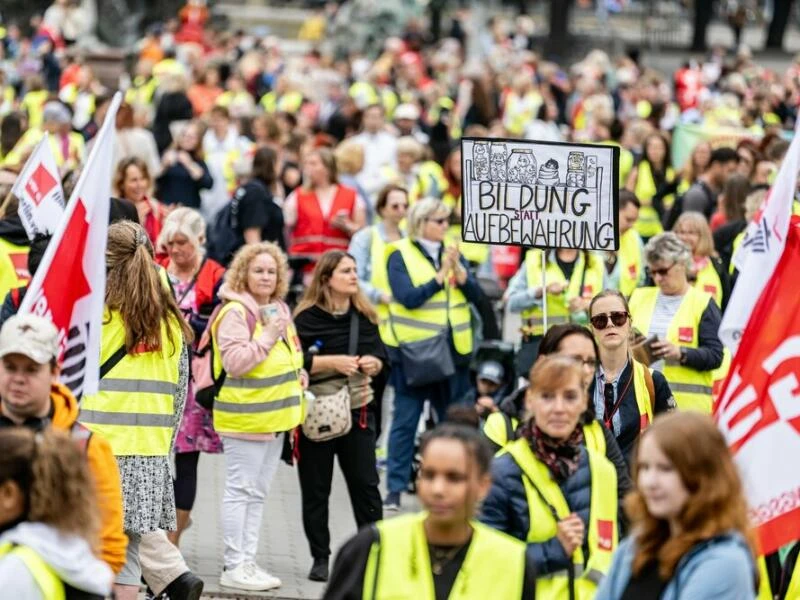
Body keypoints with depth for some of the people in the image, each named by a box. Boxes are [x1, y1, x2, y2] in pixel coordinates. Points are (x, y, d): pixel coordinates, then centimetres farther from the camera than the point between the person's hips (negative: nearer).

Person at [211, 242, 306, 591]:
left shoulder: (279, 309, 15)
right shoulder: (235, 312, -12)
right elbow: (233, 362, -22)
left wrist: (297, 376, 12)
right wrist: (267, 337, -23)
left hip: (276, 415, 9)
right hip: (246, 415, -9)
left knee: (258, 493, 13)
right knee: (241, 490, -6)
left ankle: (247, 560, 19)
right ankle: (234, 567, -2)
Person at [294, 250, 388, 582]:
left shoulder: (365, 317, 8)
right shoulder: (307, 318, -6)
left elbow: (382, 356, 14)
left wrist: (375, 364, -8)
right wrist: (332, 362, -20)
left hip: (358, 411, 3)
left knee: (366, 484, 2)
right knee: (316, 489, 4)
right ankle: (320, 559, 13)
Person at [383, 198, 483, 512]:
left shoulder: (452, 252, 10)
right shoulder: (400, 256, -4)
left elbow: (474, 294, 1)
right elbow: (408, 297, -16)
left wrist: (458, 268, -15)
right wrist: (441, 275, -20)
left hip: (452, 348, 5)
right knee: (405, 421, -2)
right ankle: (395, 488, 1)